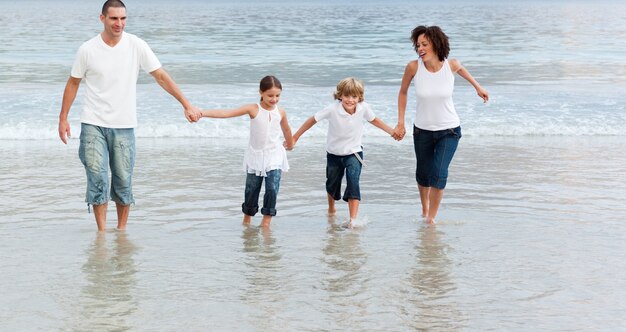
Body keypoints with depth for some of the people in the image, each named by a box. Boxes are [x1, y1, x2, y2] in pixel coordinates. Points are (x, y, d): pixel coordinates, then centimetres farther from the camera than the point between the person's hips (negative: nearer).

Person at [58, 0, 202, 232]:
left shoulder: (137, 46, -4)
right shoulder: (88, 49, -4)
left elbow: (161, 76, 1)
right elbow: (73, 83, 8)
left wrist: (186, 105, -2)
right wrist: (63, 118, 8)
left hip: (124, 126, 1)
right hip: (93, 125, -1)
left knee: (124, 180, 4)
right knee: (97, 178, -9)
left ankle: (122, 229, 17)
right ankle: (101, 232, -4)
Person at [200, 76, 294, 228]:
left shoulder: (280, 112, -4)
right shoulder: (253, 109, -12)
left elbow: (286, 129, 18)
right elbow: (226, 113, -21)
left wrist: (290, 144, 35)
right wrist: (202, 112, -32)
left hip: (274, 157, 1)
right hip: (256, 156, -1)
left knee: (272, 189, -11)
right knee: (251, 190, 8)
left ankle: (266, 221, -2)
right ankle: (246, 219, 26)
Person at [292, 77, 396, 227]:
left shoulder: (363, 108, -20)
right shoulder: (333, 109, -27)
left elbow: (374, 120, 3)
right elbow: (312, 120, -15)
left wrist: (392, 132, 5)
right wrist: (295, 137, -10)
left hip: (354, 153, 0)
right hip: (334, 153, 0)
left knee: (353, 184, -19)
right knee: (332, 184, 20)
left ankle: (353, 219, -18)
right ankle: (331, 209, 49)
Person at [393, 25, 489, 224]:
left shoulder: (450, 65, -16)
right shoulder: (413, 67, -16)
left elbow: (461, 69, 12)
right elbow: (403, 92, 2)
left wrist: (477, 87, 25)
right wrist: (400, 123, 2)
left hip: (449, 130, -1)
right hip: (422, 130, 1)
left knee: (439, 174, -16)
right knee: (423, 174, 15)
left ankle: (431, 218, -2)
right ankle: (424, 210, 42)